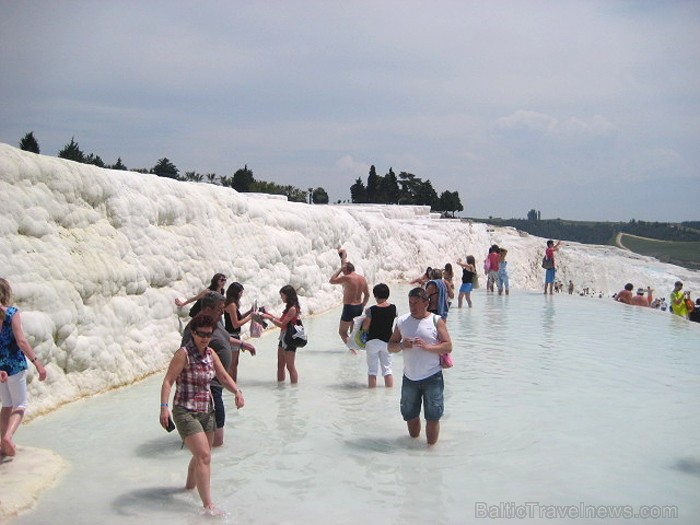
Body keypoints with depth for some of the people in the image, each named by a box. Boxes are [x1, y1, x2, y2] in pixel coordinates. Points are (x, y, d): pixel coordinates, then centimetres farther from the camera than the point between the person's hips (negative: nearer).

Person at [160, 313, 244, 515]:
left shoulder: (211, 354, 6)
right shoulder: (184, 354, -14)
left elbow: (224, 377, 9)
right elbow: (168, 381, -18)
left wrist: (237, 391, -10)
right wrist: (164, 407, -30)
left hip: (206, 411, 8)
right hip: (185, 412, -7)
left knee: (202, 456, 20)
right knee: (204, 456, -16)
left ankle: (189, 486, 45)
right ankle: (208, 505, -14)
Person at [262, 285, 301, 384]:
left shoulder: (293, 309, -18)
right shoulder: (289, 307, 11)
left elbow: (282, 324, -19)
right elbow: (281, 320, 16)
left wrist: (269, 317, -12)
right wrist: (269, 314, 13)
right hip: (283, 338, 10)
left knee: (290, 366, -2)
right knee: (280, 365, 14)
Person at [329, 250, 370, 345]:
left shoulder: (347, 278, -16)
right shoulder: (362, 279, 6)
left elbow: (331, 280, -7)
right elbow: (367, 295, 12)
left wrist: (340, 269, -5)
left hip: (349, 308, -7)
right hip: (359, 307, 7)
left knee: (342, 332, 3)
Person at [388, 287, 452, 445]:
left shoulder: (436, 321, -4)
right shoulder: (402, 321, 5)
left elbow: (448, 346, -8)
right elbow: (390, 346, 6)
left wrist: (427, 346, -23)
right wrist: (401, 345, -16)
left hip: (432, 377, -3)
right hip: (409, 378, 3)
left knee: (433, 417, -1)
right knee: (410, 415, 13)